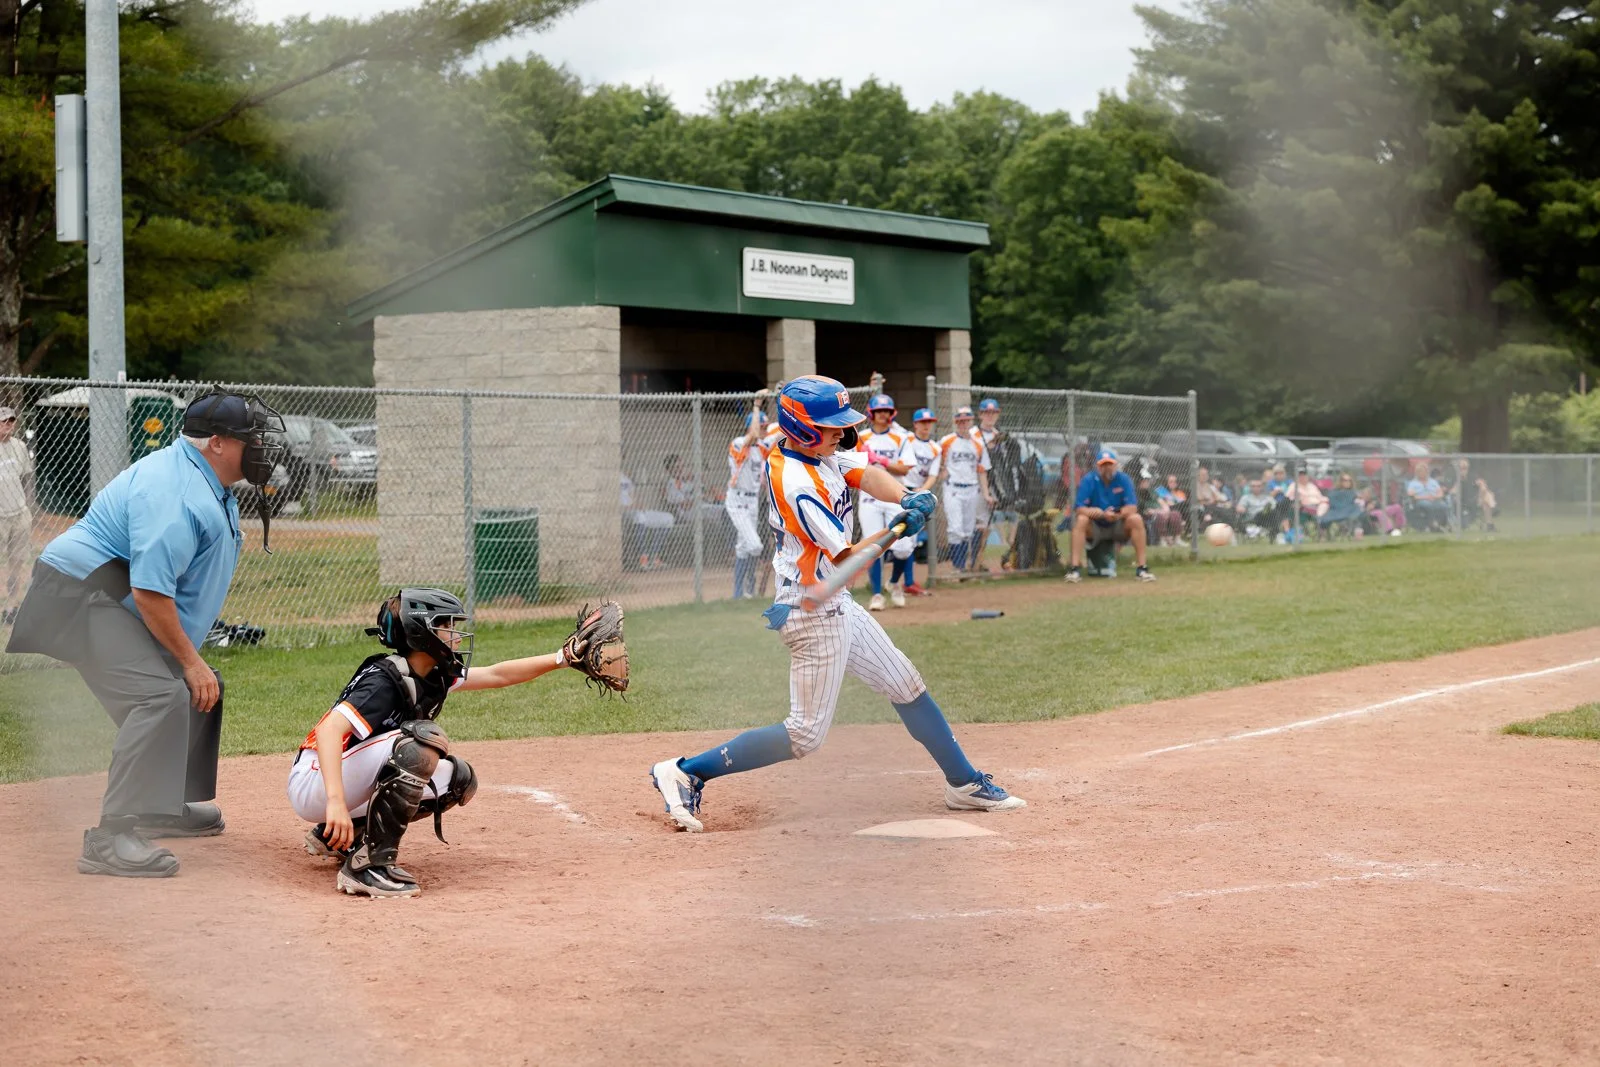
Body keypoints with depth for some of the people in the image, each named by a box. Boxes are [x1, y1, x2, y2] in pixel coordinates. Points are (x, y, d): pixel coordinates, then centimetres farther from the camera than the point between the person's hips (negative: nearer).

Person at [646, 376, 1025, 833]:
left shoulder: (816, 451, 1)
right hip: (816, 615, -10)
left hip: (839, 606, 10)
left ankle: (965, 784, 29)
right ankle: (685, 772, -1)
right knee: (804, 736, -5)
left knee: (907, 687, 17)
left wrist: (906, 498, -21)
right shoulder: (799, 486, -26)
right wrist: (898, 530, -15)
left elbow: (867, 474, -2)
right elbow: (848, 562, -22)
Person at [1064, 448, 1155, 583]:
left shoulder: (1124, 480, -8)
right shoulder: (1088, 480, -11)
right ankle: (1074, 568, -33)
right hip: (1095, 528, -1)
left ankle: (1141, 568, -24)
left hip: (1118, 527, 1)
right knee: (1081, 520, -30)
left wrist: (1118, 514, -38)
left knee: (1136, 519, -26)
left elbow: (1132, 508, -16)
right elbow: (1080, 509, -19)